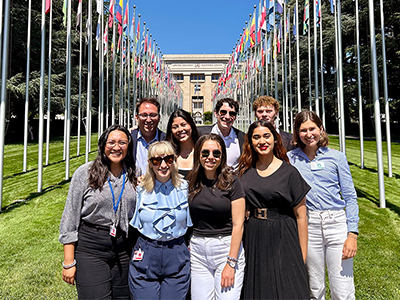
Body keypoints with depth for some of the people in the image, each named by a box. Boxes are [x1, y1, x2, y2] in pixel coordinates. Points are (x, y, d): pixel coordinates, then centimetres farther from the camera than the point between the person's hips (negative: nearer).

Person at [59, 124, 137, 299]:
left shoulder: (133, 175, 2)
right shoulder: (85, 173, -6)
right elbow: (70, 217, -4)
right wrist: (69, 262, -6)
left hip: (124, 248, 4)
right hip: (90, 248, -3)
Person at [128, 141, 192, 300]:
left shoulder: (184, 188, -2)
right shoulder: (141, 190, -2)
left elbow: (190, 222, 8)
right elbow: (133, 224, 8)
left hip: (177, 259, 0)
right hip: (145, 258, 0)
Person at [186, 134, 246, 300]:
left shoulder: (231, 183, -7)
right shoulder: (192, 182, 4)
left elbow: (238, 225, -9)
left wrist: (231, 263, -12)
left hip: (226, 247, -3)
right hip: (198, 250, 3)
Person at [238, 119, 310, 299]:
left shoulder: (289, 172, -7)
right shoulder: (245, 171, 3)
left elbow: (300, 216, -6)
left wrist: (302, 256, -6)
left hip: (283, 240, -3)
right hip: (254, 239, 3)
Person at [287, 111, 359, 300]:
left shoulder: (336, 157, 2)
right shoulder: (291, 158, 4)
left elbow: (350, 197, 2)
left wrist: (352, 233, -5)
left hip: (336, 222, 0)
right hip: (308, 225, 1)